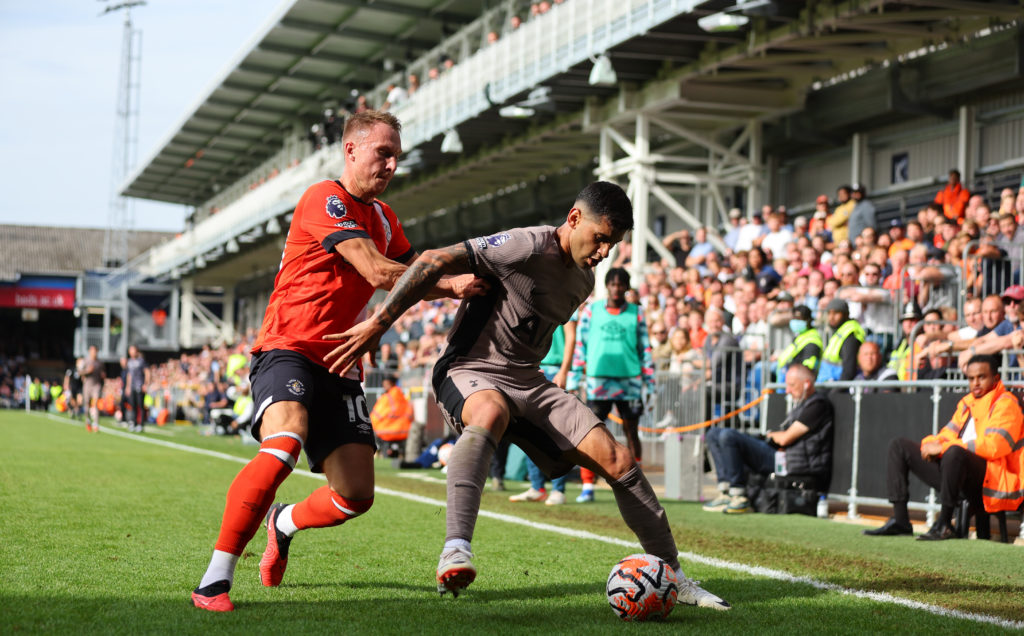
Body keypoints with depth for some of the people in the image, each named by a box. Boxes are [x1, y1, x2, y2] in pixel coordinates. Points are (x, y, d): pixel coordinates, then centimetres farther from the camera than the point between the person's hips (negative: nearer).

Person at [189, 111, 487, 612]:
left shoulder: (382, 218, 18)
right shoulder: (325, 199, -10)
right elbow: (379, 272, -18)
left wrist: (458, 284, 5)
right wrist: (451, 284, -12)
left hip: (338, 366, 8)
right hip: (287, 350, -8)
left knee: (356, 496, -1)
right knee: (285, 442, -35)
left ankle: (285, 523, 33)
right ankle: (214, 580, -29)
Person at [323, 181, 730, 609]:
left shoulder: (583, 280, 9)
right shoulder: (528, 246, -18)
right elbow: (434, 262, -22)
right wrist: (377, 324, -26)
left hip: (528, 381, 7)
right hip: (470, 371, -7)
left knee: (619, 461, -5)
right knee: (491, 413, -44)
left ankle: (673, 577, 7)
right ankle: (456, 550, -51)